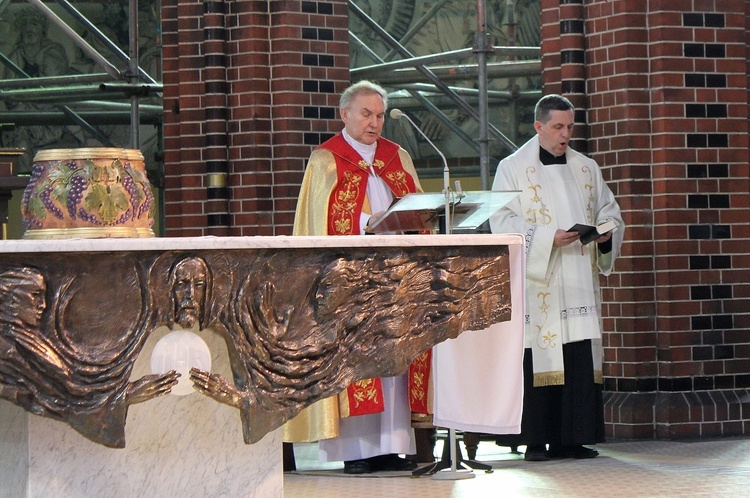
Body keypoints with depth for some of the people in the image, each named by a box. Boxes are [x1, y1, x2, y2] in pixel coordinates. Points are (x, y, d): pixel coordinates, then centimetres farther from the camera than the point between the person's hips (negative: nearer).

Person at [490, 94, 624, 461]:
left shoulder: (586, 168, 17)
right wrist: (547, 238, -19)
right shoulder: (512, 168, 3)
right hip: (535, 280, -4)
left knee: (581, 358, -1)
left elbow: (609, 210, 18)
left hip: (580, 279, 4)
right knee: (537, 358, -8)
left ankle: (572, 438, 2)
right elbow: (502, 221, -7)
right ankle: (535, 440, -5)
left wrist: (607, 231, -5)